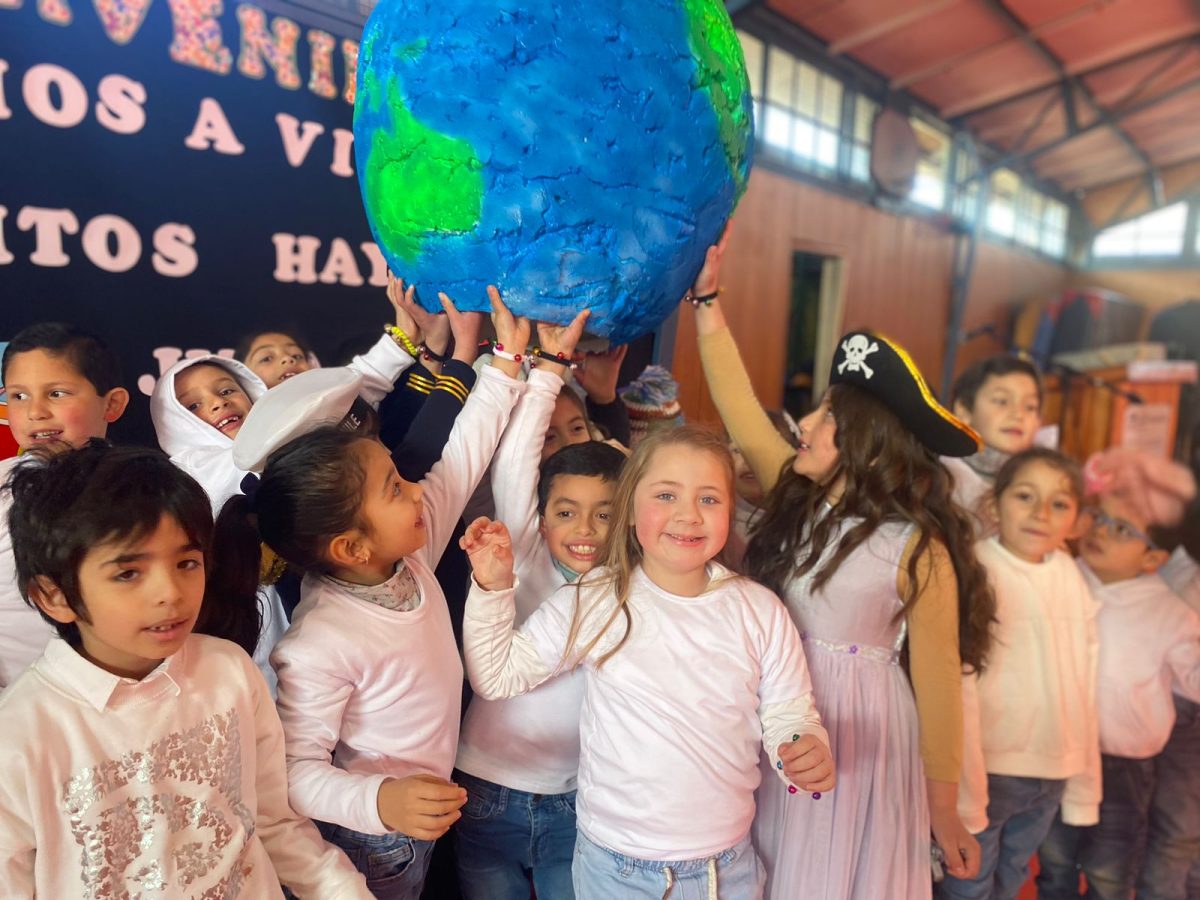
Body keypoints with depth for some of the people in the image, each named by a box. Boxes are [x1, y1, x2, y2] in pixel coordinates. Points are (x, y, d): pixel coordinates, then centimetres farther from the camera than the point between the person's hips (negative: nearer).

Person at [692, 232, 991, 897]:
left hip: (857, 736, -5)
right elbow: (739, 407, -5)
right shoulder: (795, 497, -2)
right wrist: (707, 298, -6)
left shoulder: (918, 550, -15)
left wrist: (944, 805, -4)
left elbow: (938, 680, -10)